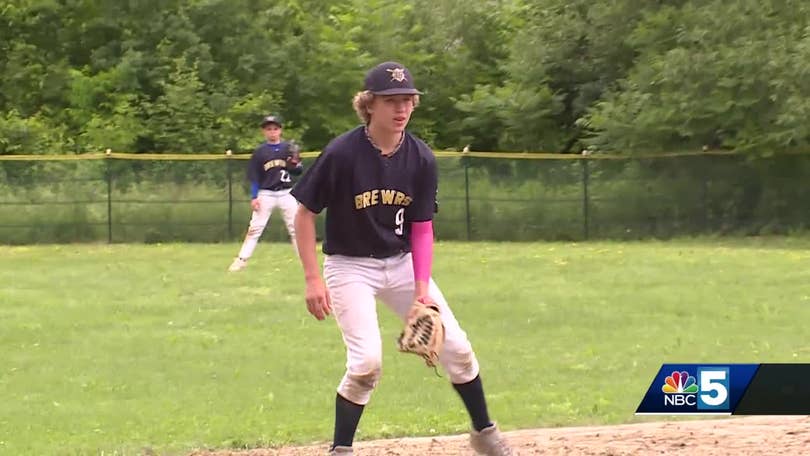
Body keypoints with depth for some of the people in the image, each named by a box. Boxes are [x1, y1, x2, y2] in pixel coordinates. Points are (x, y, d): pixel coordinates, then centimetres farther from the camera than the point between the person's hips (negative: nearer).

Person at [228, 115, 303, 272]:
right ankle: (241, 260, -5)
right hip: (266, 194, -1)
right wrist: (254, 197, -6)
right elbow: (254, 177, 2)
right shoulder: (260, 152, 2)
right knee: (255, 228, -6)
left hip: (286, 194, 1)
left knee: (296, 228, 2)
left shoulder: (288, 148, 5)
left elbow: (299, 172, 5)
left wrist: (296, 163, -17)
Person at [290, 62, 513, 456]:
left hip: (402, 262, 4)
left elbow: (422, 229, -2)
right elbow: (304, 213, -11)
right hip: (350, 266, -4)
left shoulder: (421, 159, -7)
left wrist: (422, 288, -13)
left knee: (456, 347, 1)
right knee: (367, 360, -20)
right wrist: (313, 279, -16)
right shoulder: (341, 154, -19)